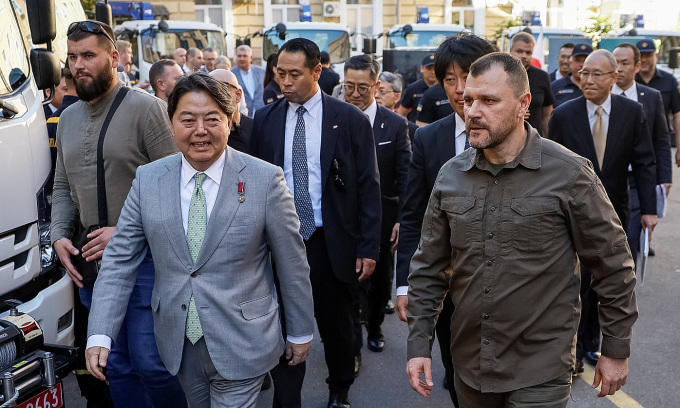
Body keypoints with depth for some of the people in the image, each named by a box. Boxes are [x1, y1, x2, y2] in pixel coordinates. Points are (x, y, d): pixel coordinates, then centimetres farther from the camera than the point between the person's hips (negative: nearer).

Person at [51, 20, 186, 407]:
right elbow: (63, 187, 19)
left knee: (150, 362, -5)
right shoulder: (68, 118, 13)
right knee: (117, 365, 14)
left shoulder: (146, 107, -9)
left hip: (145, 257, -6)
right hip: (92, 259, 6)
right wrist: (60, 235, 2)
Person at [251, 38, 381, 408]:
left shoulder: (350, 120, -3)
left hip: (331, 242, -1)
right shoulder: (265, 119, 4)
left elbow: (369, 187, -3)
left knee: (335, 326, 14)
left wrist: (369, 247, -7)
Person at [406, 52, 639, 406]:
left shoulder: (569, 174, -12)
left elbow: (613, 265, -5)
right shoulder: (451, 175, 0)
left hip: (540, 372, -4)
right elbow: (428, 266, 5)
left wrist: (616, 351, 0)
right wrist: (418, 344, 1)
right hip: (469, 364, 4)